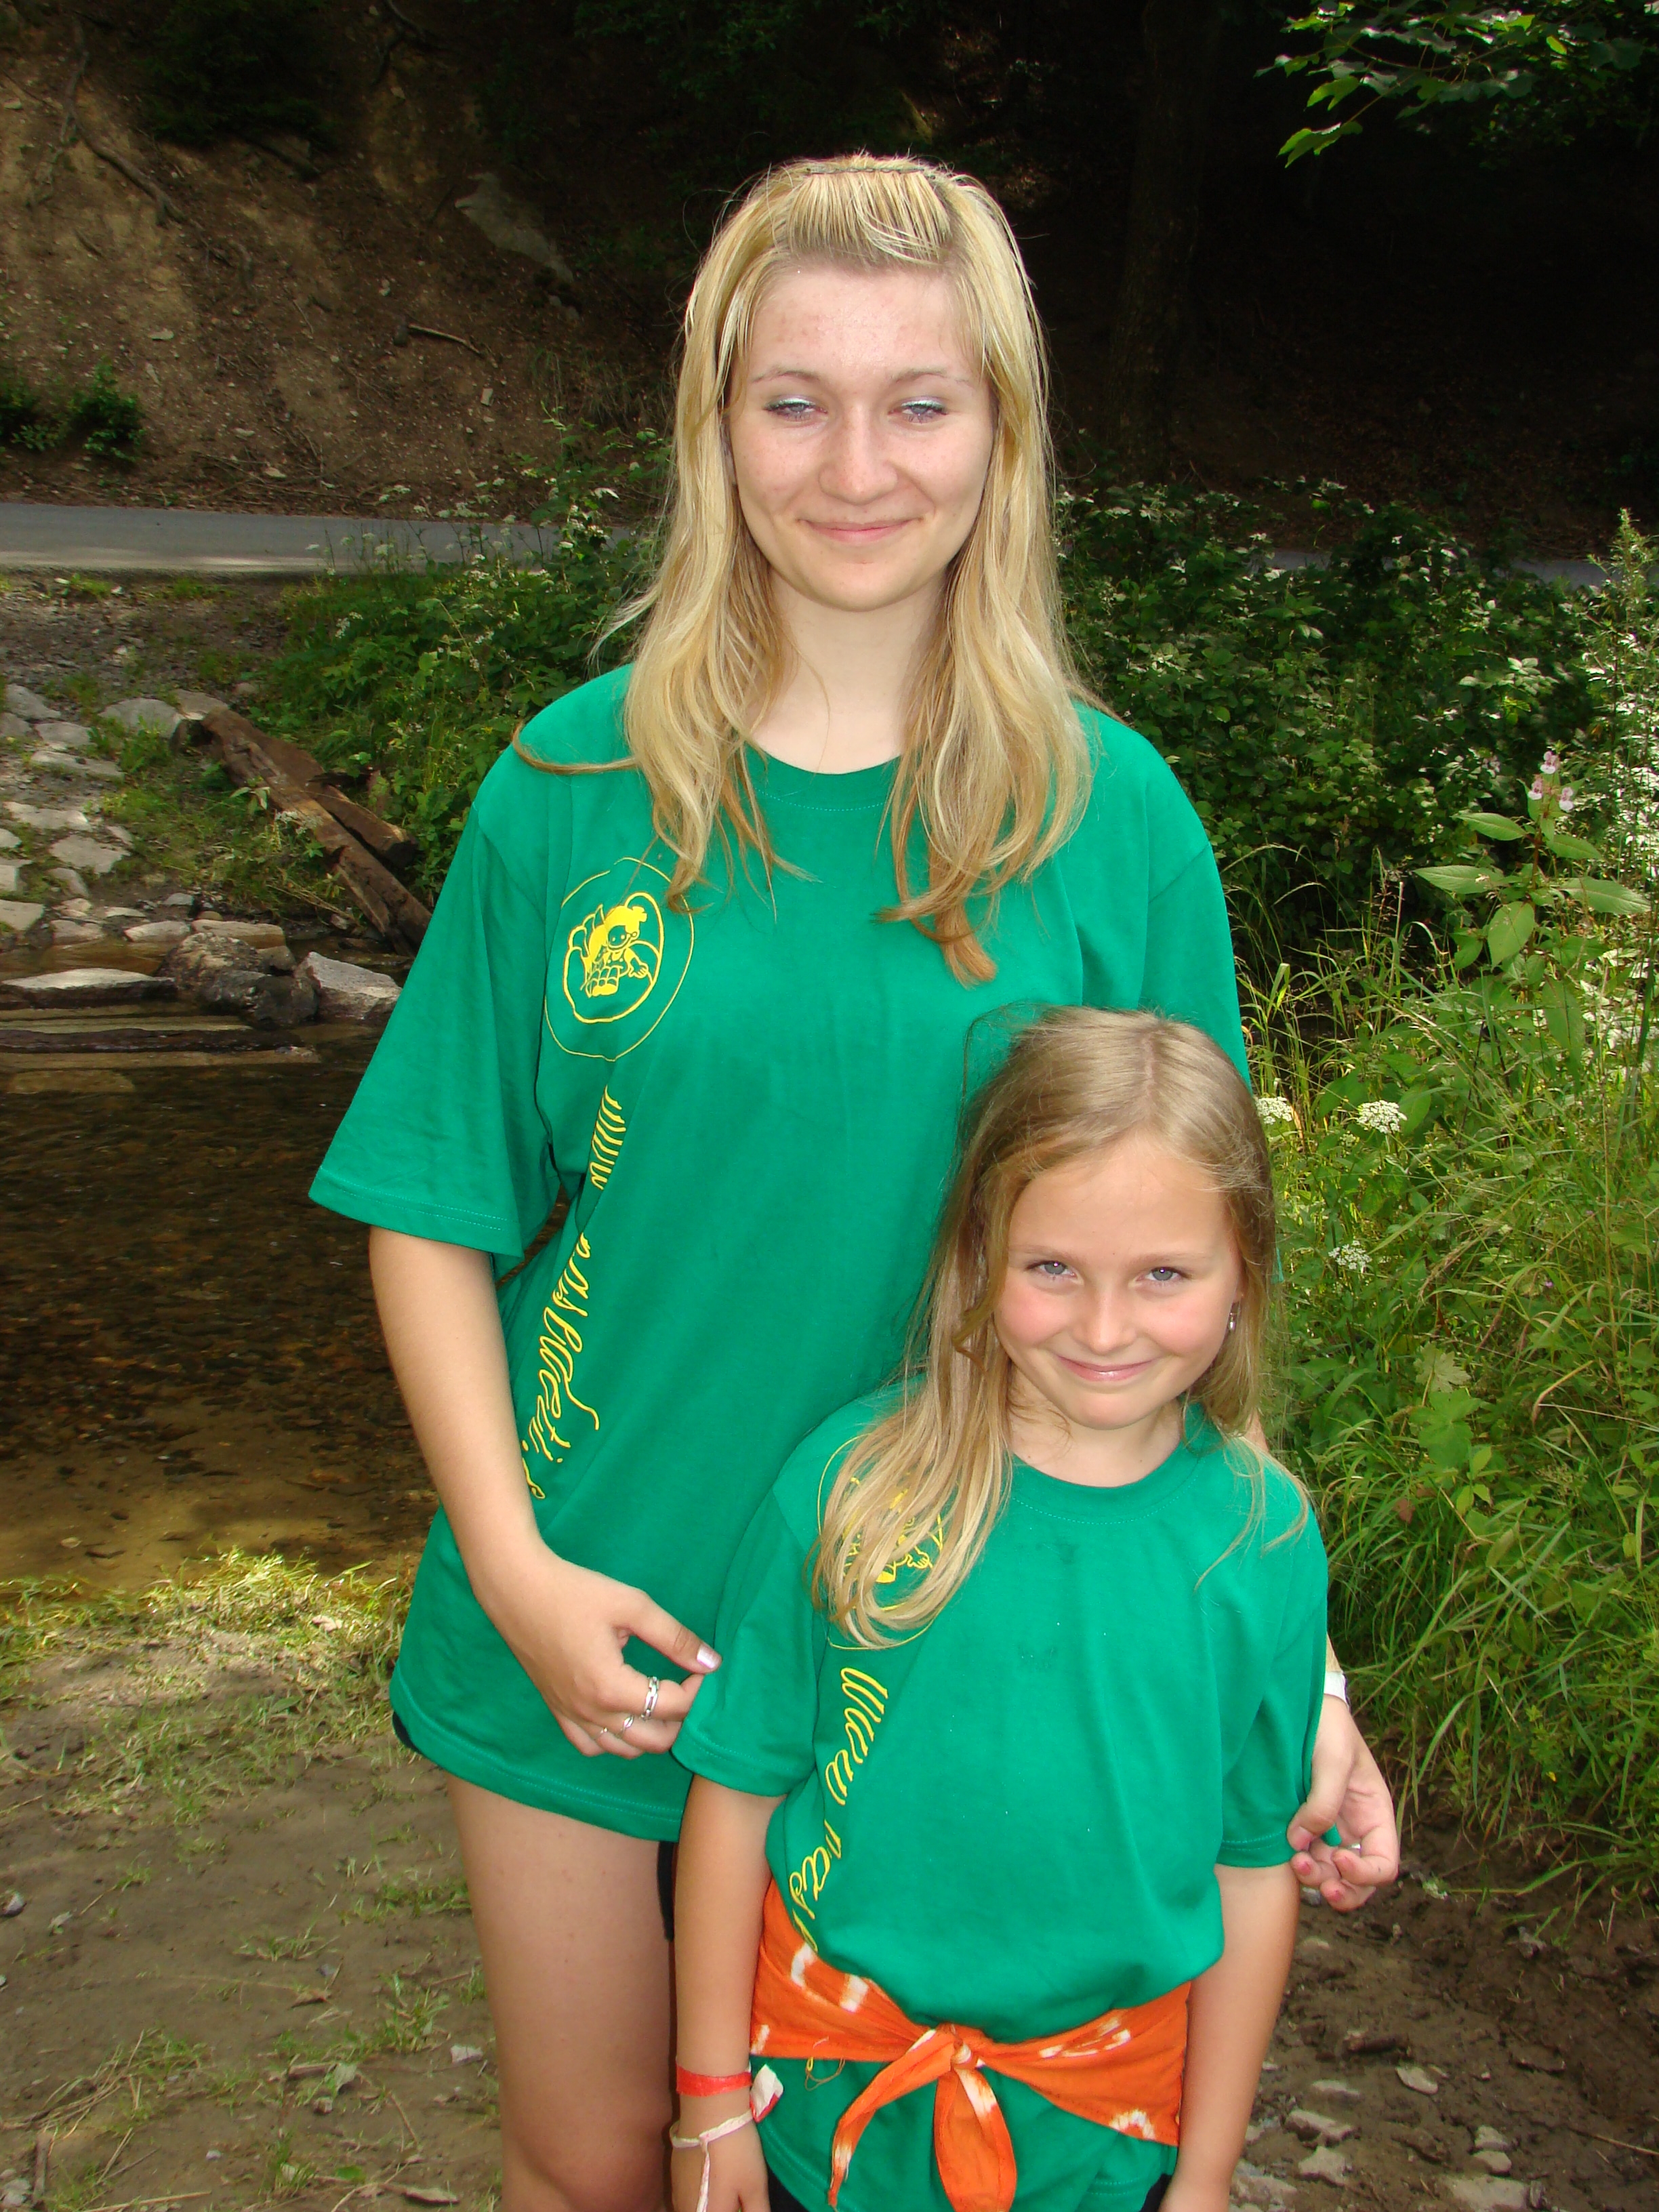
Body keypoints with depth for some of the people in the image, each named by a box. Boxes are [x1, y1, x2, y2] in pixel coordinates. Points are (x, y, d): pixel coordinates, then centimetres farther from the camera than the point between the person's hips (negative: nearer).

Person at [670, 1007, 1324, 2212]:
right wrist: (712, 2102, -2)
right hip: (831, 2108, 0)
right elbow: (738, 1795, -8)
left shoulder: (1263, 1540, -11)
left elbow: (1253, 1873, -3)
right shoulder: (854, 1484, -17)